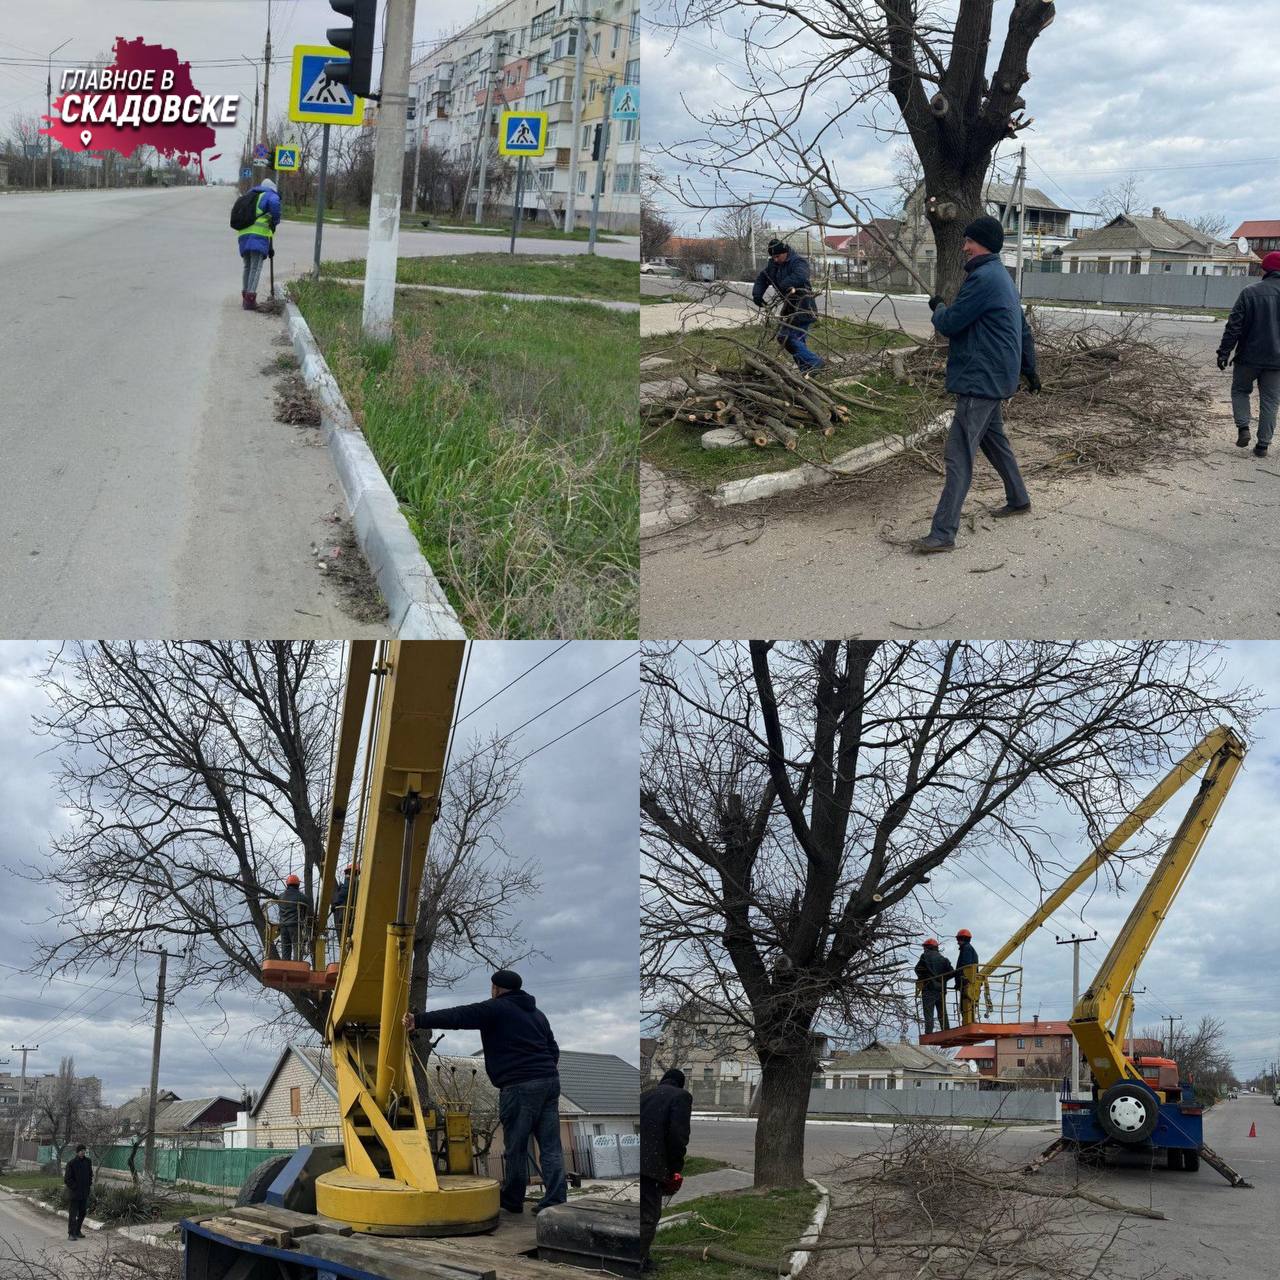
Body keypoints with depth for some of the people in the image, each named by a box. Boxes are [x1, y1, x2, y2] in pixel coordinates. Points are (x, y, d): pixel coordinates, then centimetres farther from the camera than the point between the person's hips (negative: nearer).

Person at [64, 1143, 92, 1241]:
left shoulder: (87, 1161, 6)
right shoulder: (71, 1163, -12)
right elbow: (67, 1179, -12)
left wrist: (89, 1184, 7)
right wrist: (75, 1187, -13)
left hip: (84, 1193, 6)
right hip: (73, 1193, -6)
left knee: (82, 1213, 12)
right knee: (72, 1214, -2)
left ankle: (77, 1231, 25)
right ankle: (71, 1234, 5)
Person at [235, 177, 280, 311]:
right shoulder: (271, 196, 8)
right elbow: (274, 203, -19)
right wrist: (275, 221, -5)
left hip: (243, 235, 7)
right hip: (259, 235, -7)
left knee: (247, 266, 17)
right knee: (256, 267, -9)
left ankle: (245, 297, 19)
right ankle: (250, 299, -17)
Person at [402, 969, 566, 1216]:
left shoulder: (496, 1008, 0)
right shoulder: (537, 1014, 24)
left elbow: (457, 1016, -8)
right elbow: (553, 1049, 28)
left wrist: (419, 1020, -7)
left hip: (519, 1086, -7)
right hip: (549, 1081, 7)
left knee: (515, 1147, 2)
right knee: (550, 1146, 2)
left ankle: (512, 1200, 10)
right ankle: (555, 1201, -3)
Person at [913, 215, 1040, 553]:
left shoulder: (983, 278, -18)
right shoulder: (1002, 277, 16)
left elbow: (948, 324, -17)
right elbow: (1024, 328, 25)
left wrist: (938, 307, 5)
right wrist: (1029, 368, 32)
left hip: (981, 379, -11)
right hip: (996, 377, 11)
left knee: (959, 455, -13)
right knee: (993, 439, 26)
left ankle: (943, 532, -17)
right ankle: (1018, 500, 41)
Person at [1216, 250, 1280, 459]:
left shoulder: (1250, 292, -8)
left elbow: (1234, 325, -9)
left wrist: (1224, 352, -3)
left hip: (1249, 357, -2)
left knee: (1240, 391, 19)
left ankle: (1243, 427, -1)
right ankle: (1263, 444, 6)